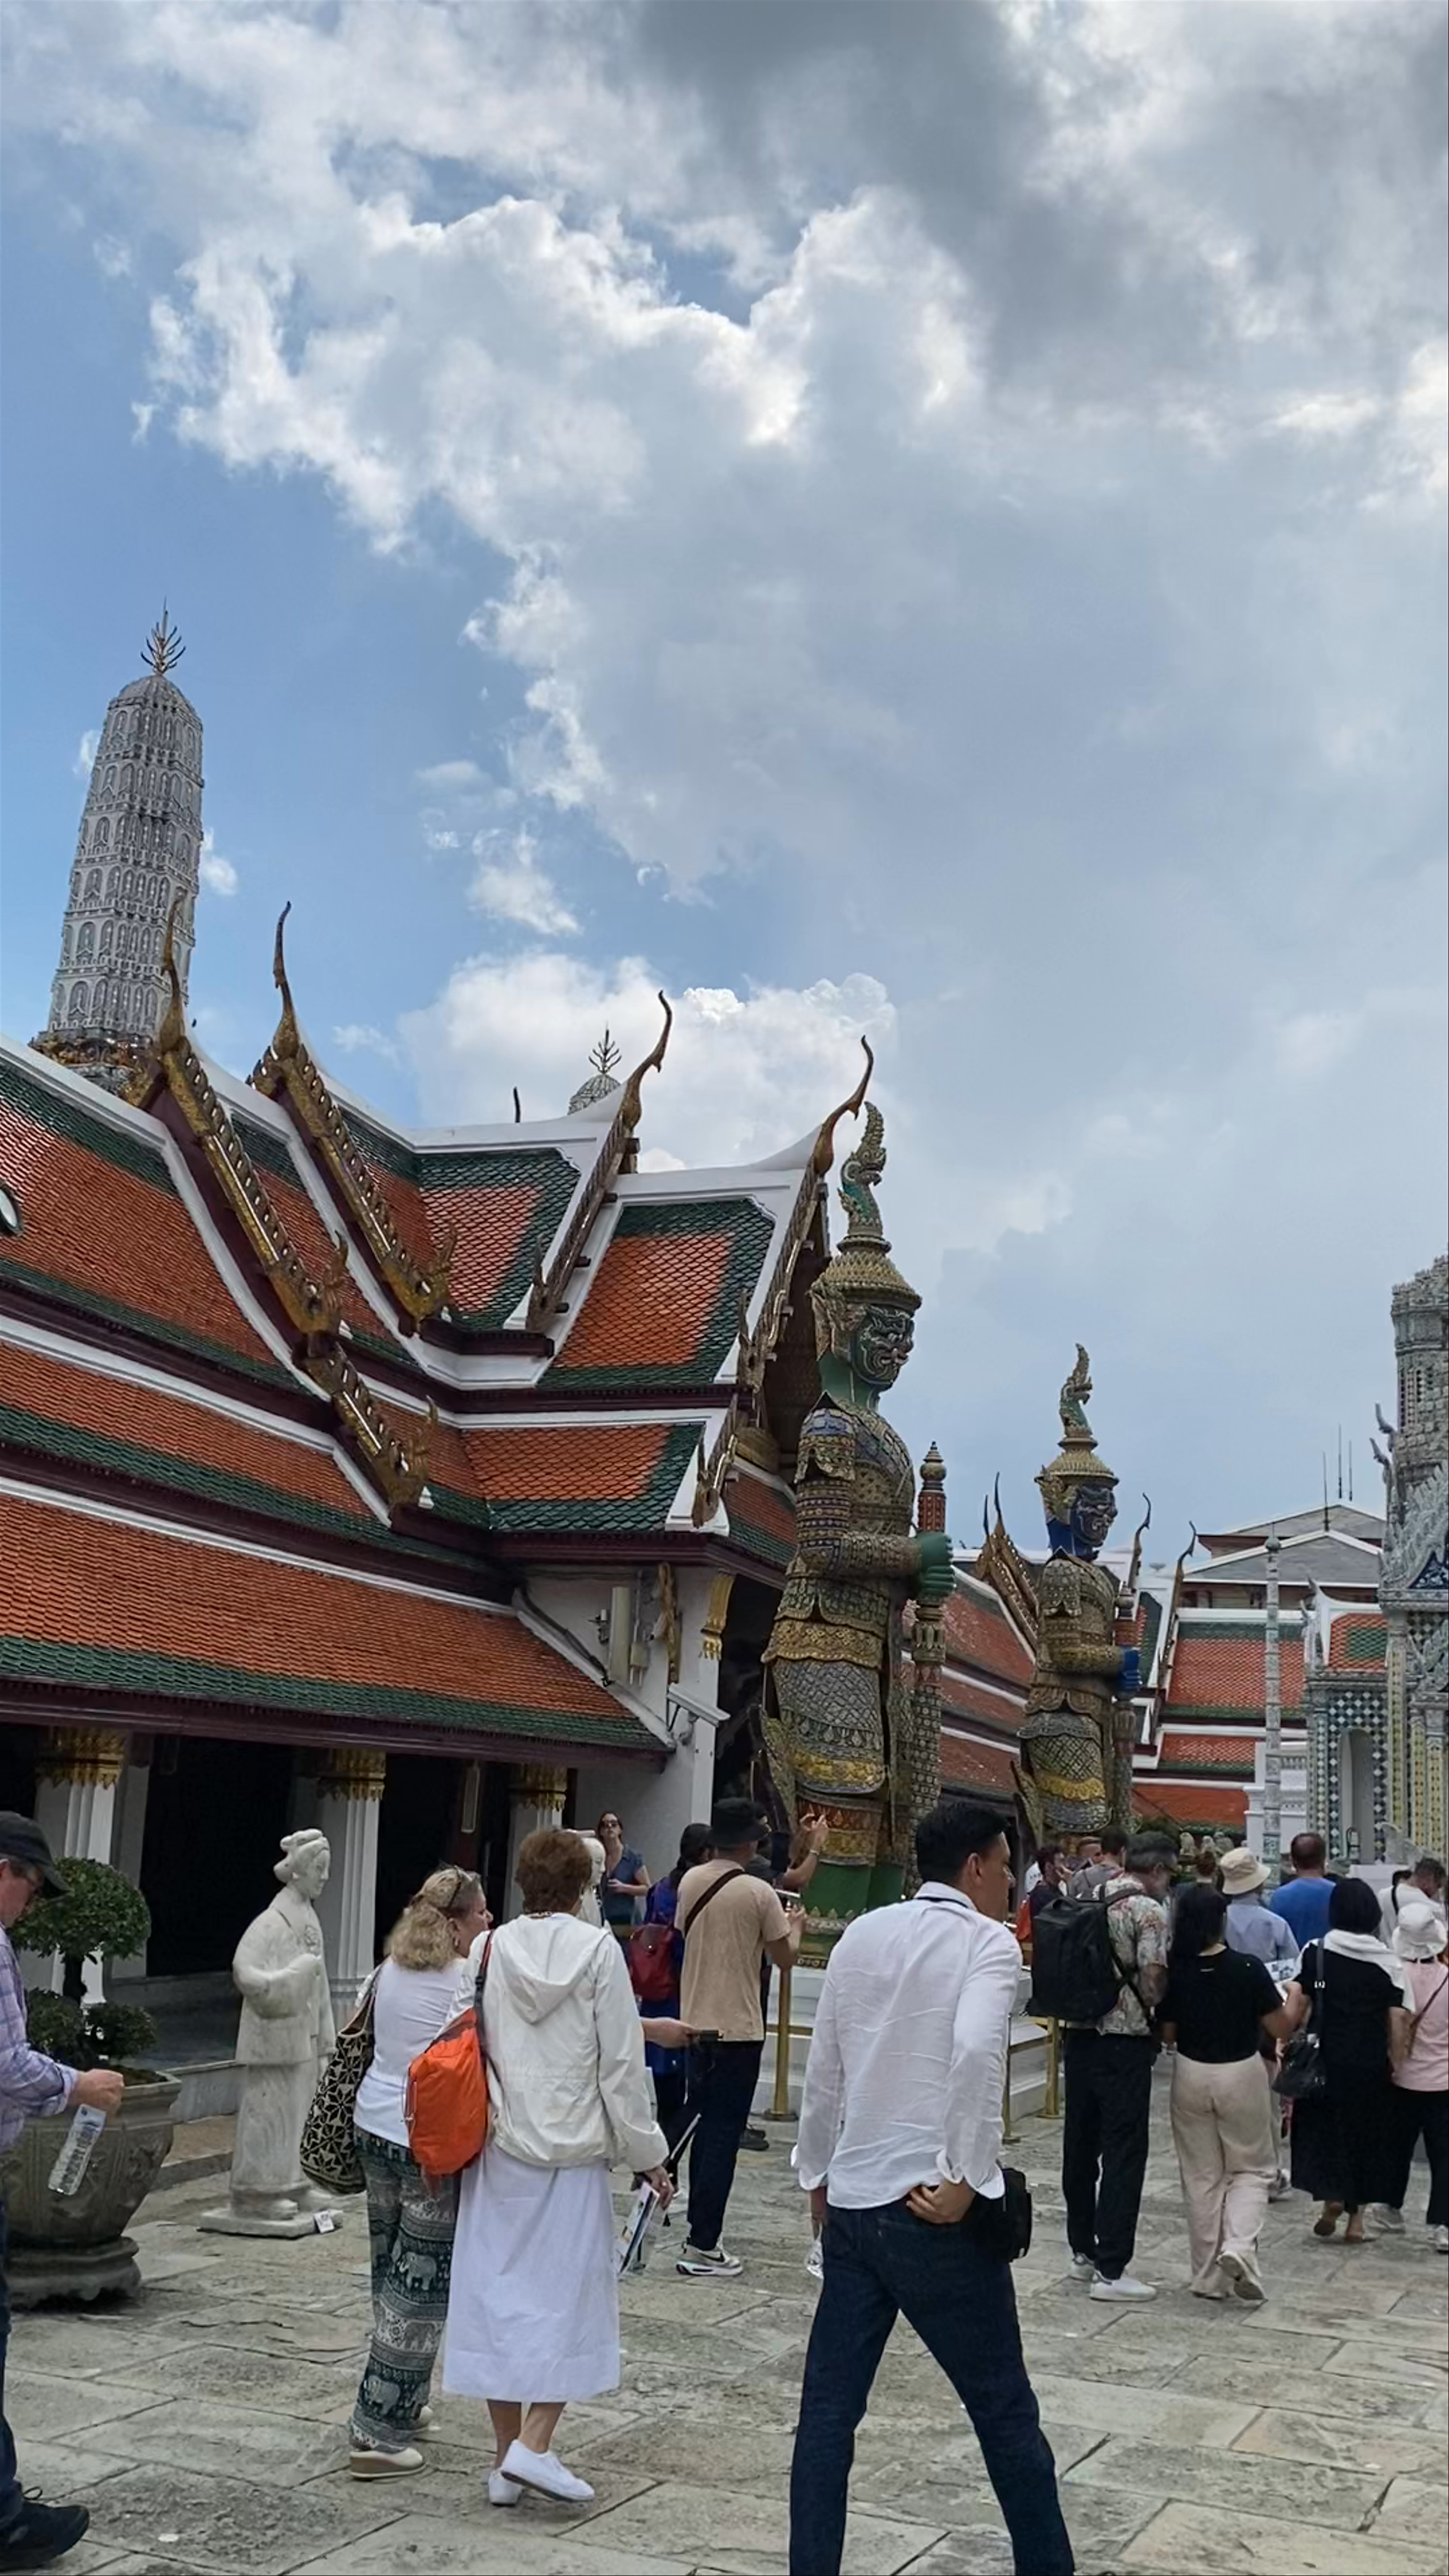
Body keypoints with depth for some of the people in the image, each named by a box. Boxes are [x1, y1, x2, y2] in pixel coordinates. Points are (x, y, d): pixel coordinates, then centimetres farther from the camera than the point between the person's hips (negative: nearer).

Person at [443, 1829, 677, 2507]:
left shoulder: (491, 1949, -3)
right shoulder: (598, 1951, -9)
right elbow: (621, 2063, -7)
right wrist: (647, 2153, 2)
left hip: (499, 2147, 3)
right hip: (574, 2150, -3)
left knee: (499, 2289, 10)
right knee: (572, 2294, 9)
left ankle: (506, 2456, 17)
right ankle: (534, 2443, -1)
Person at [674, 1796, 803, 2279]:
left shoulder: (690, 1883, 0)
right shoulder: (759, 1893, -14)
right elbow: (785, 1958, -5)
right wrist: (795, 1927, 15)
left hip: (696, 2022, 6)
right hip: (739, 2029, -6)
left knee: (705, 2129, 17)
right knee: (723, 2136, -1)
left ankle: (700, 2229, 25)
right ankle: (702, 2248, 0)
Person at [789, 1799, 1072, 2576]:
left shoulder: (860, 1936, 10)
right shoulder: (987, 1942, -7)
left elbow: (823, 2068, 14)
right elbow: (976, 2050, -25)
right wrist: (964, 2179, -18)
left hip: (852, 2203, 5)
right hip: (935, 2211, -5)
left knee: (828, 2410, 10)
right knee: (1005, 2411, 10)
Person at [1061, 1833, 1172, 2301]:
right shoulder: (1149, 1911, -11)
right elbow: (1153, 1980, -16)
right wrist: (1164, 2017, 3)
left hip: (1079, 2034, 7)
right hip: (1125, 2039, -7)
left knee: (1080, 2144, 14)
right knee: (1123, 2152, -2)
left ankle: (1083, 2251, 25)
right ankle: (1110, 2269, -2)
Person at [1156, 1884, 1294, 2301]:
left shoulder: (1174, 1972, -9)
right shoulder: (1248, 1968, -16)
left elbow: (1167, 2035, 0)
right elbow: (1281, 2029, -9)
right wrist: (1292, 2001, 10)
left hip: (1191, 2076, 2)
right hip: (1242, 2075, -2)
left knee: (1202, 2177, 13)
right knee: (1253, 2169, 15)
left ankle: (1208, 2277, 16)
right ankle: (1239, 2245, -8)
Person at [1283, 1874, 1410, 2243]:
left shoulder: (1316, 1953, -6)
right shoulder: (1389, 1964, -6)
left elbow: (1296, 2006, -9)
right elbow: (1398, 2023, -7)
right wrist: (1394, 2063, 4)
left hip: (1325, 2061, 0)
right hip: (1371, 2065, 0)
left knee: (1322, 2128, 16)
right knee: (1366, 2135, 13)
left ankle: (1331, 2197, -2)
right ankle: (1356, 2220, 16)